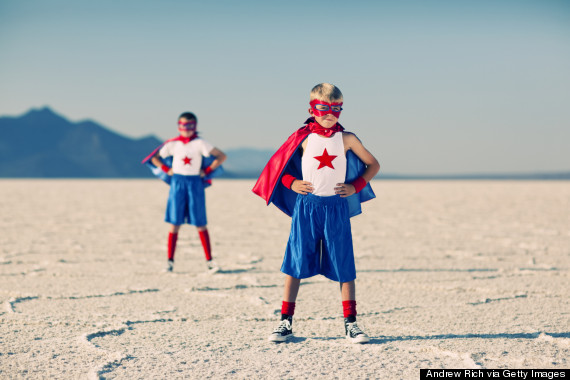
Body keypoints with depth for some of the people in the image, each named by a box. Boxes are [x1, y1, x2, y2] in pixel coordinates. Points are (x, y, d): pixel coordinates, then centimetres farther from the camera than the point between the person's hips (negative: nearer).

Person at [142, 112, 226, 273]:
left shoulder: (200, 143, -3)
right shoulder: (173, 144, 3)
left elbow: (221, 156, -6)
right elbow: (154, 158, 14)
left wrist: (207, 171, -4)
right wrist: (167, 170, 4)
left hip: (195, 183, -1)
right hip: (177, 183, 1)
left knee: (200, 224, 1)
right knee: (175, 223, 1)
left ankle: (209, 261, 5)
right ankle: (170, 261, 6)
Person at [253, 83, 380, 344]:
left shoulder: (346, 139, 4)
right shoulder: (304, 137, 2)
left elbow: (373, 164, 13)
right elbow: (279, 164, 12)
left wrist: (355, 187, 1)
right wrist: (291, 183, -4)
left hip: (336, 207, 0)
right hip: (306, 207, 0)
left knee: (343, 266, 3)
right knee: (296, 263, 2)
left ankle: (350, 323, 11)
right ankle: (286, 322, 10)